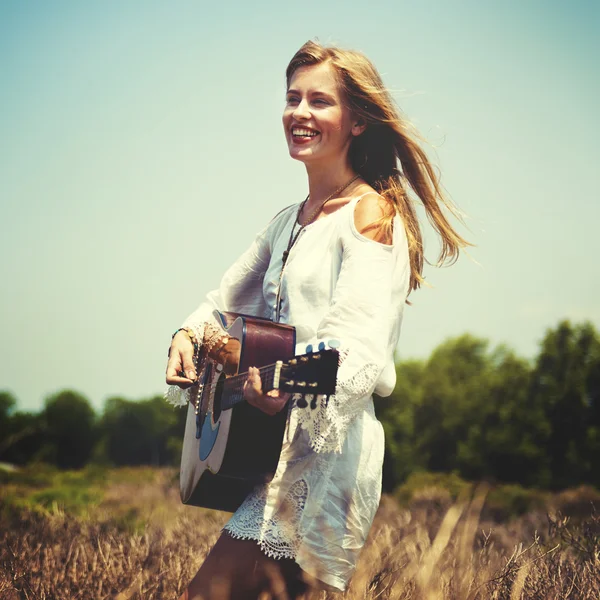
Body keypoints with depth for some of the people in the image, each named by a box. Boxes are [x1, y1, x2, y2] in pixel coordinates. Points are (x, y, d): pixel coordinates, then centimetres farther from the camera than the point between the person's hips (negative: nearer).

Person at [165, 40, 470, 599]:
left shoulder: (372, 212, -9)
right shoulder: (288, 221, 17)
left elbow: (360, 354, -21)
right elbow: (226, 298, 24)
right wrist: (189, 336, 2)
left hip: (326, 455, -9)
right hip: (274, 447, 9)